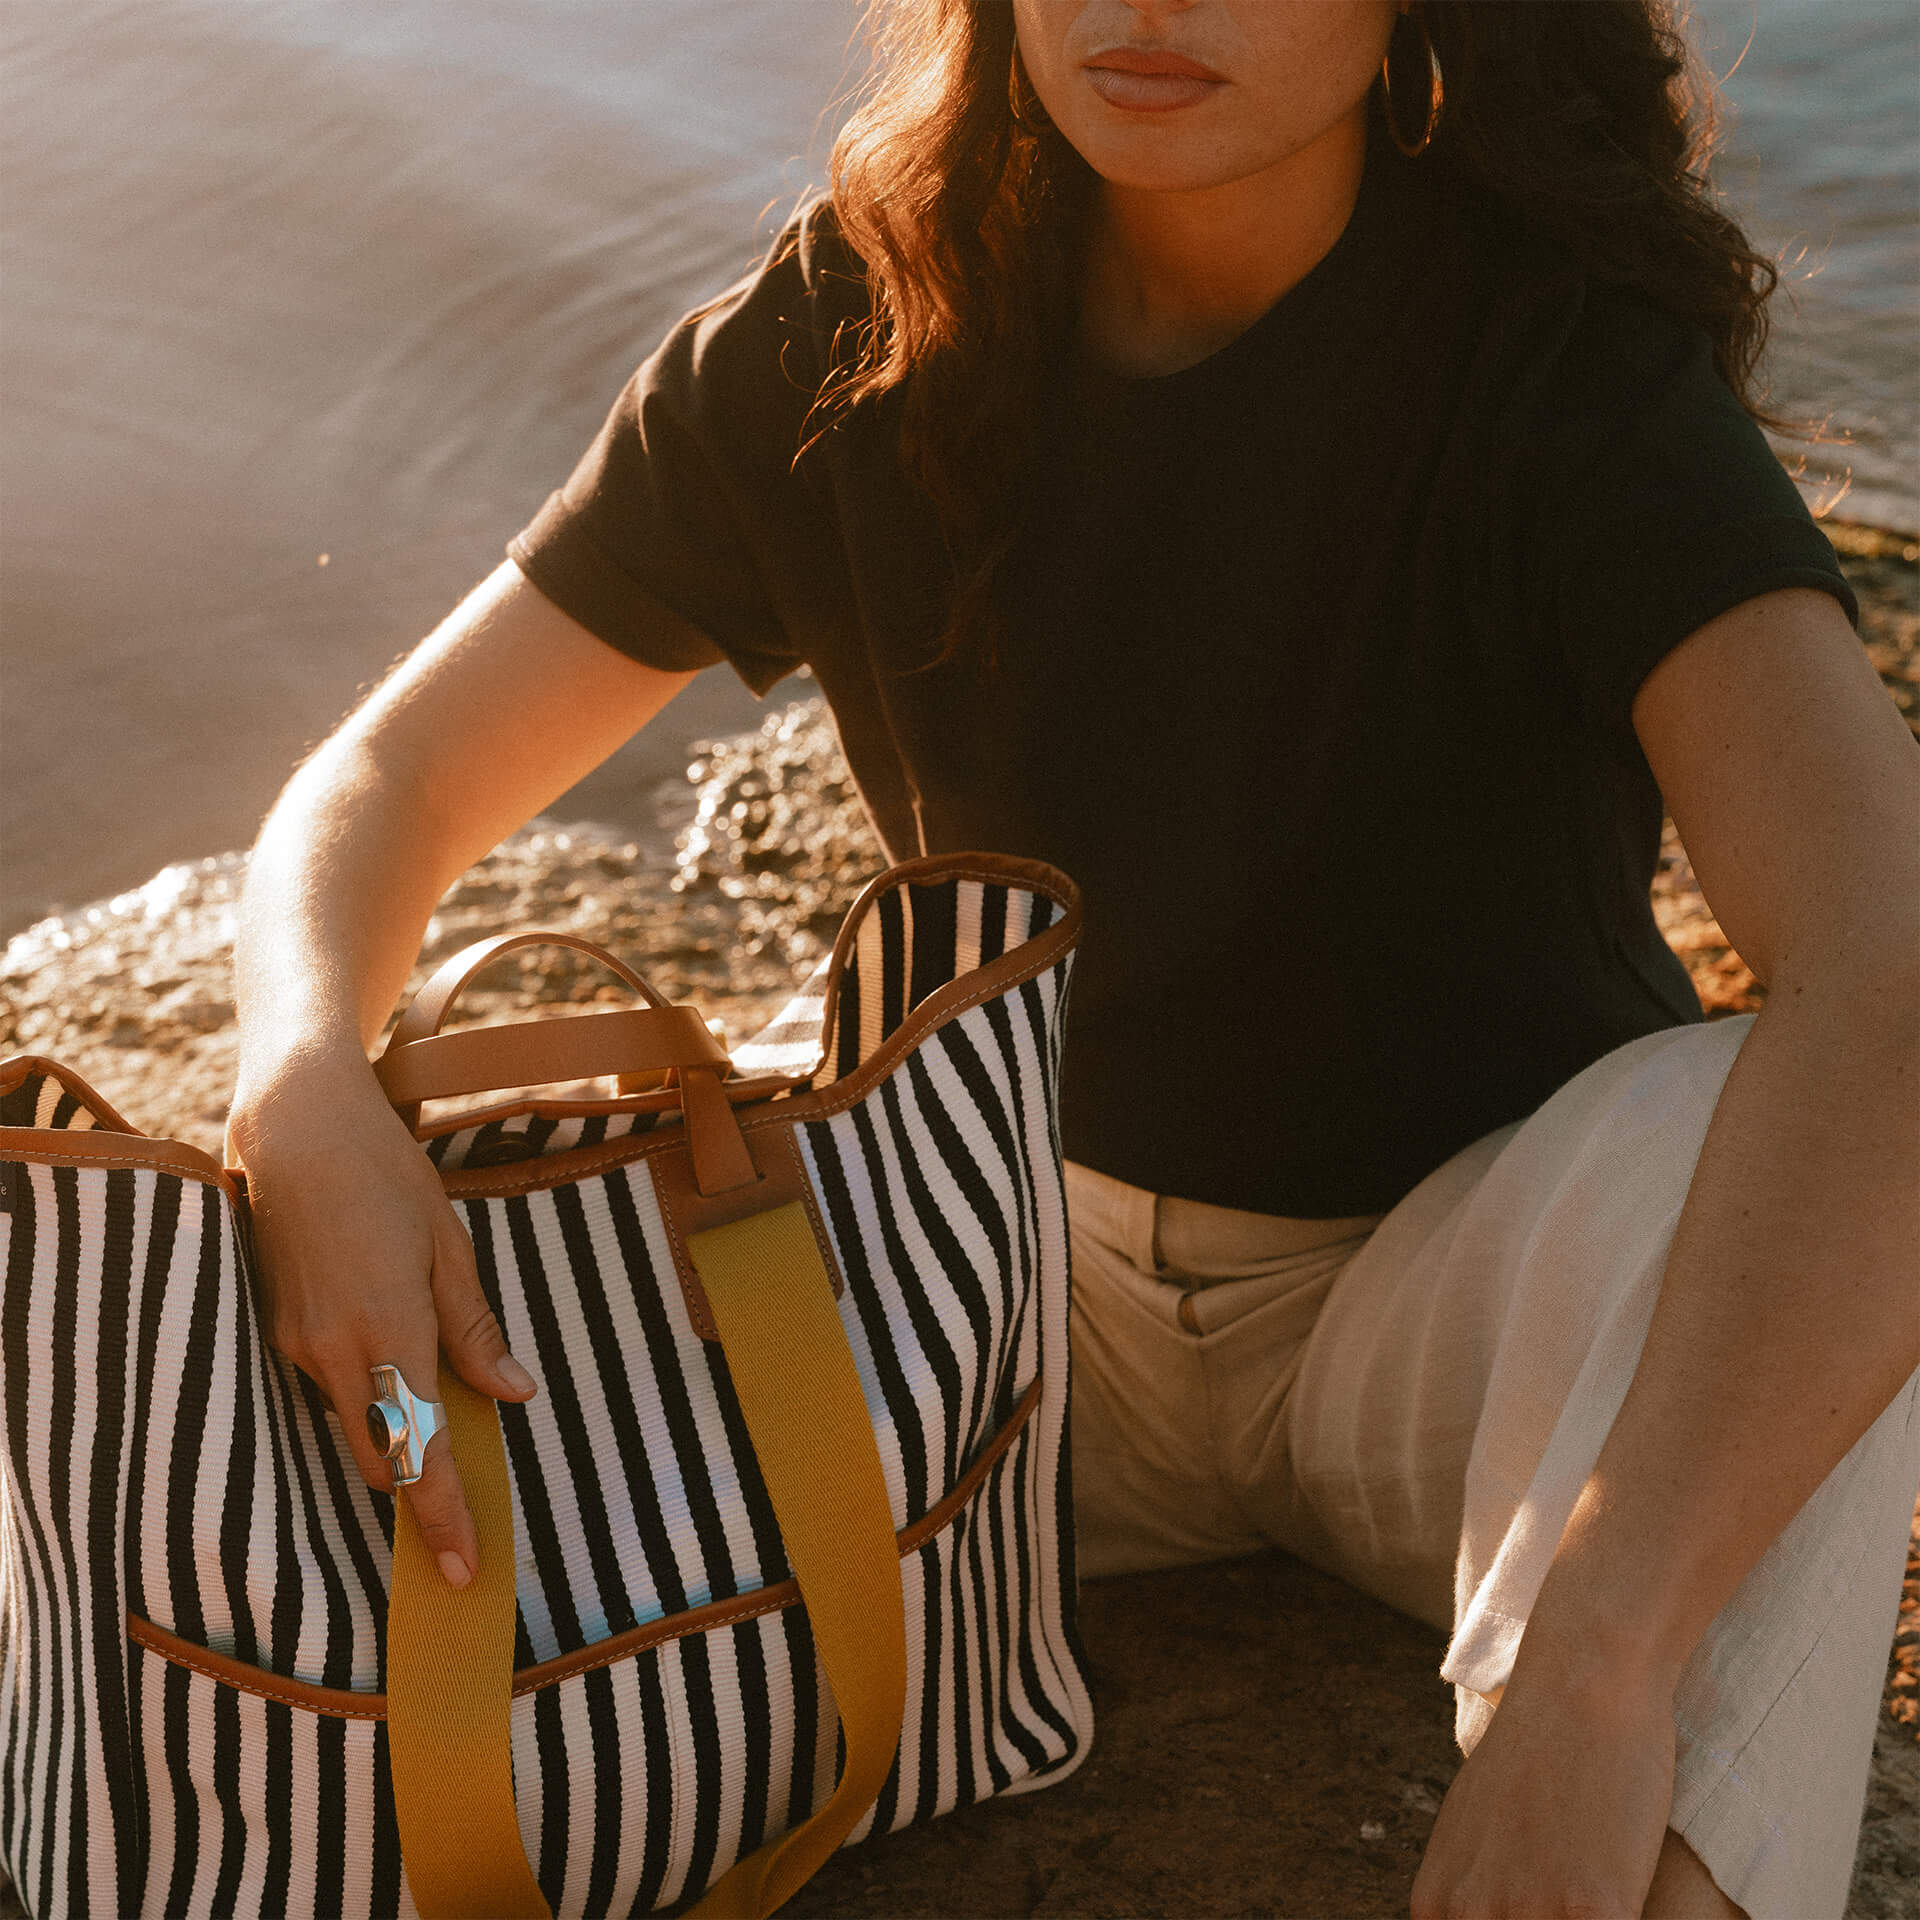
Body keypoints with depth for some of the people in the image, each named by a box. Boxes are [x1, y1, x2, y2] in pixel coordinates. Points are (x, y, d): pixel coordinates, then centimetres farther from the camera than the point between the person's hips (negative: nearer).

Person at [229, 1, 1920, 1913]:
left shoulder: (1573, 361, -22)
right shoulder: (840, 349, -10)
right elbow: (384, 783, -6)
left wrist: (1590, 1668, -49)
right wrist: (305, 1096, -31)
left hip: (1478, 1294, -3)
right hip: (1047, 1272, 3)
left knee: (1737, 1128, -37)